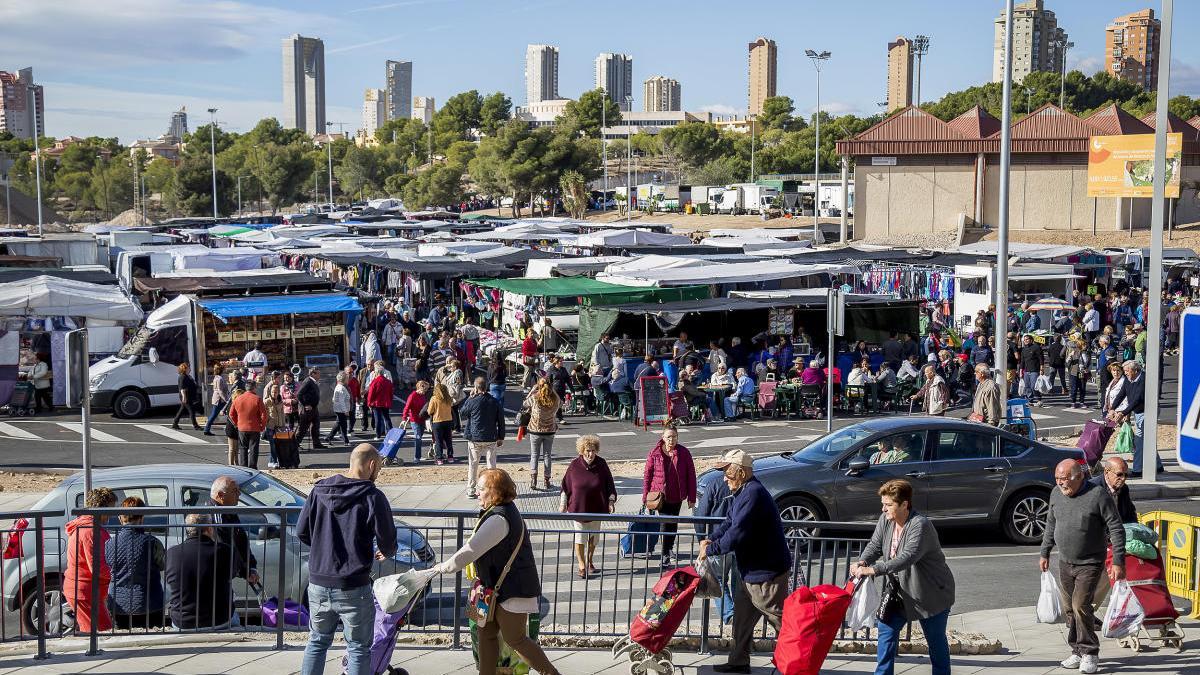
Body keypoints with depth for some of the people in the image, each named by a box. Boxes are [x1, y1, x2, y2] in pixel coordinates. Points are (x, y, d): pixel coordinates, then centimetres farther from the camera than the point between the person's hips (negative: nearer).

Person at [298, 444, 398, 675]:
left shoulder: (320, 490, 2)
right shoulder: (372, 497, -12)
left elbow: (301, 532, 6)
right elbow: (387, 541, -9)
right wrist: (386, 553, 14)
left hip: (318, 584, 5)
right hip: (353, 588, -4)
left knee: (317, 641, 21)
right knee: (358, 647, 8)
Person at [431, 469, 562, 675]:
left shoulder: (498, 519, -24)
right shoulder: (507, 511, 11)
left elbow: (471, 550, -23)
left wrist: (444, 567, -13)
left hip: (513, 588, -10)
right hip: (499, 586, 10)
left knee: (515, 638, 0)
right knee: (487, 633, 12)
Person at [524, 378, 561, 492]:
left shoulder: (534, 398, -17)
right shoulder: (556, 400, -11)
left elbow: (525, 403, 3)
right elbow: (561, 403, 13)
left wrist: (533, 389, 4)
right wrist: (553, 391, 5)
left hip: (535, 431, -2)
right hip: (550, 431, 2)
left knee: (534, 455, 9)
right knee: (547, 455, 14)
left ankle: (533, 478, -7)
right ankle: (547, 480, 17)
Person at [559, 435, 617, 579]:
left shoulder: (601, 464, -6)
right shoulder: (574, 465, -10)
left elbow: (609, 484, 2)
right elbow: (566, 486, -1)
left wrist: (611, 501, -4)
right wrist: (562, 504, 1)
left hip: (596, 507, 2)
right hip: (578, 507, -2)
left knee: (593, 536, 14)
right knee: (580, 537, -1)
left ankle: (589, 561, 32)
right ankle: (582, 566, 7)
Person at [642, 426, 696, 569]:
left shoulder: (683, 453, -4)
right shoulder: (654, 453, -5)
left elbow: (691, 475, -1)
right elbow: (647, 475, 0)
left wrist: (691, 498, -2)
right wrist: (646, 497, -2)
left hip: (677, 496, 2)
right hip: (660, 495, -2)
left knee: (672, 524, 14)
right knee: (665, 524, -7)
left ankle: (669, 547, 36)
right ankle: (665, 556, -1)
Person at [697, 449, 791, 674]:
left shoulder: (753, 494, -24)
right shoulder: (743, 493, 11)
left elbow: (737, 533, -28)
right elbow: (729, 523, 18)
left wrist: (711, 549, -17)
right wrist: (711, 538, 0)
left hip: (767, 573, -11)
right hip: (752, 571, 11)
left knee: (779, 619, -2)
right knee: (742, 615, 19)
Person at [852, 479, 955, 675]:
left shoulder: (920, 525, -29)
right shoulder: (886, 520, -5)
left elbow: (907, 558, -40)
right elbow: (875, 545, -2)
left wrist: (874, 569, -47)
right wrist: (862, 562, -25)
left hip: (932, 593, -6)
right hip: (900, 591, 7)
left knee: (936, 640, 9)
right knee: (887, 630, 0)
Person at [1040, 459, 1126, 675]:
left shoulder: (1098, 496, -15)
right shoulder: (1056, 495, 4)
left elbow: (1116, 529, -12)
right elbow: (1050, 526, 18)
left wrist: (1118, 562, -15)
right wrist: (1045, 553, 19)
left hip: (1090, 563, -6)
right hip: (1065, 562, 6)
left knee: (1081, 605, -16)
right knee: (1069, 608, 9)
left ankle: (1090, 653, -4)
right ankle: (1077, 651, 21)